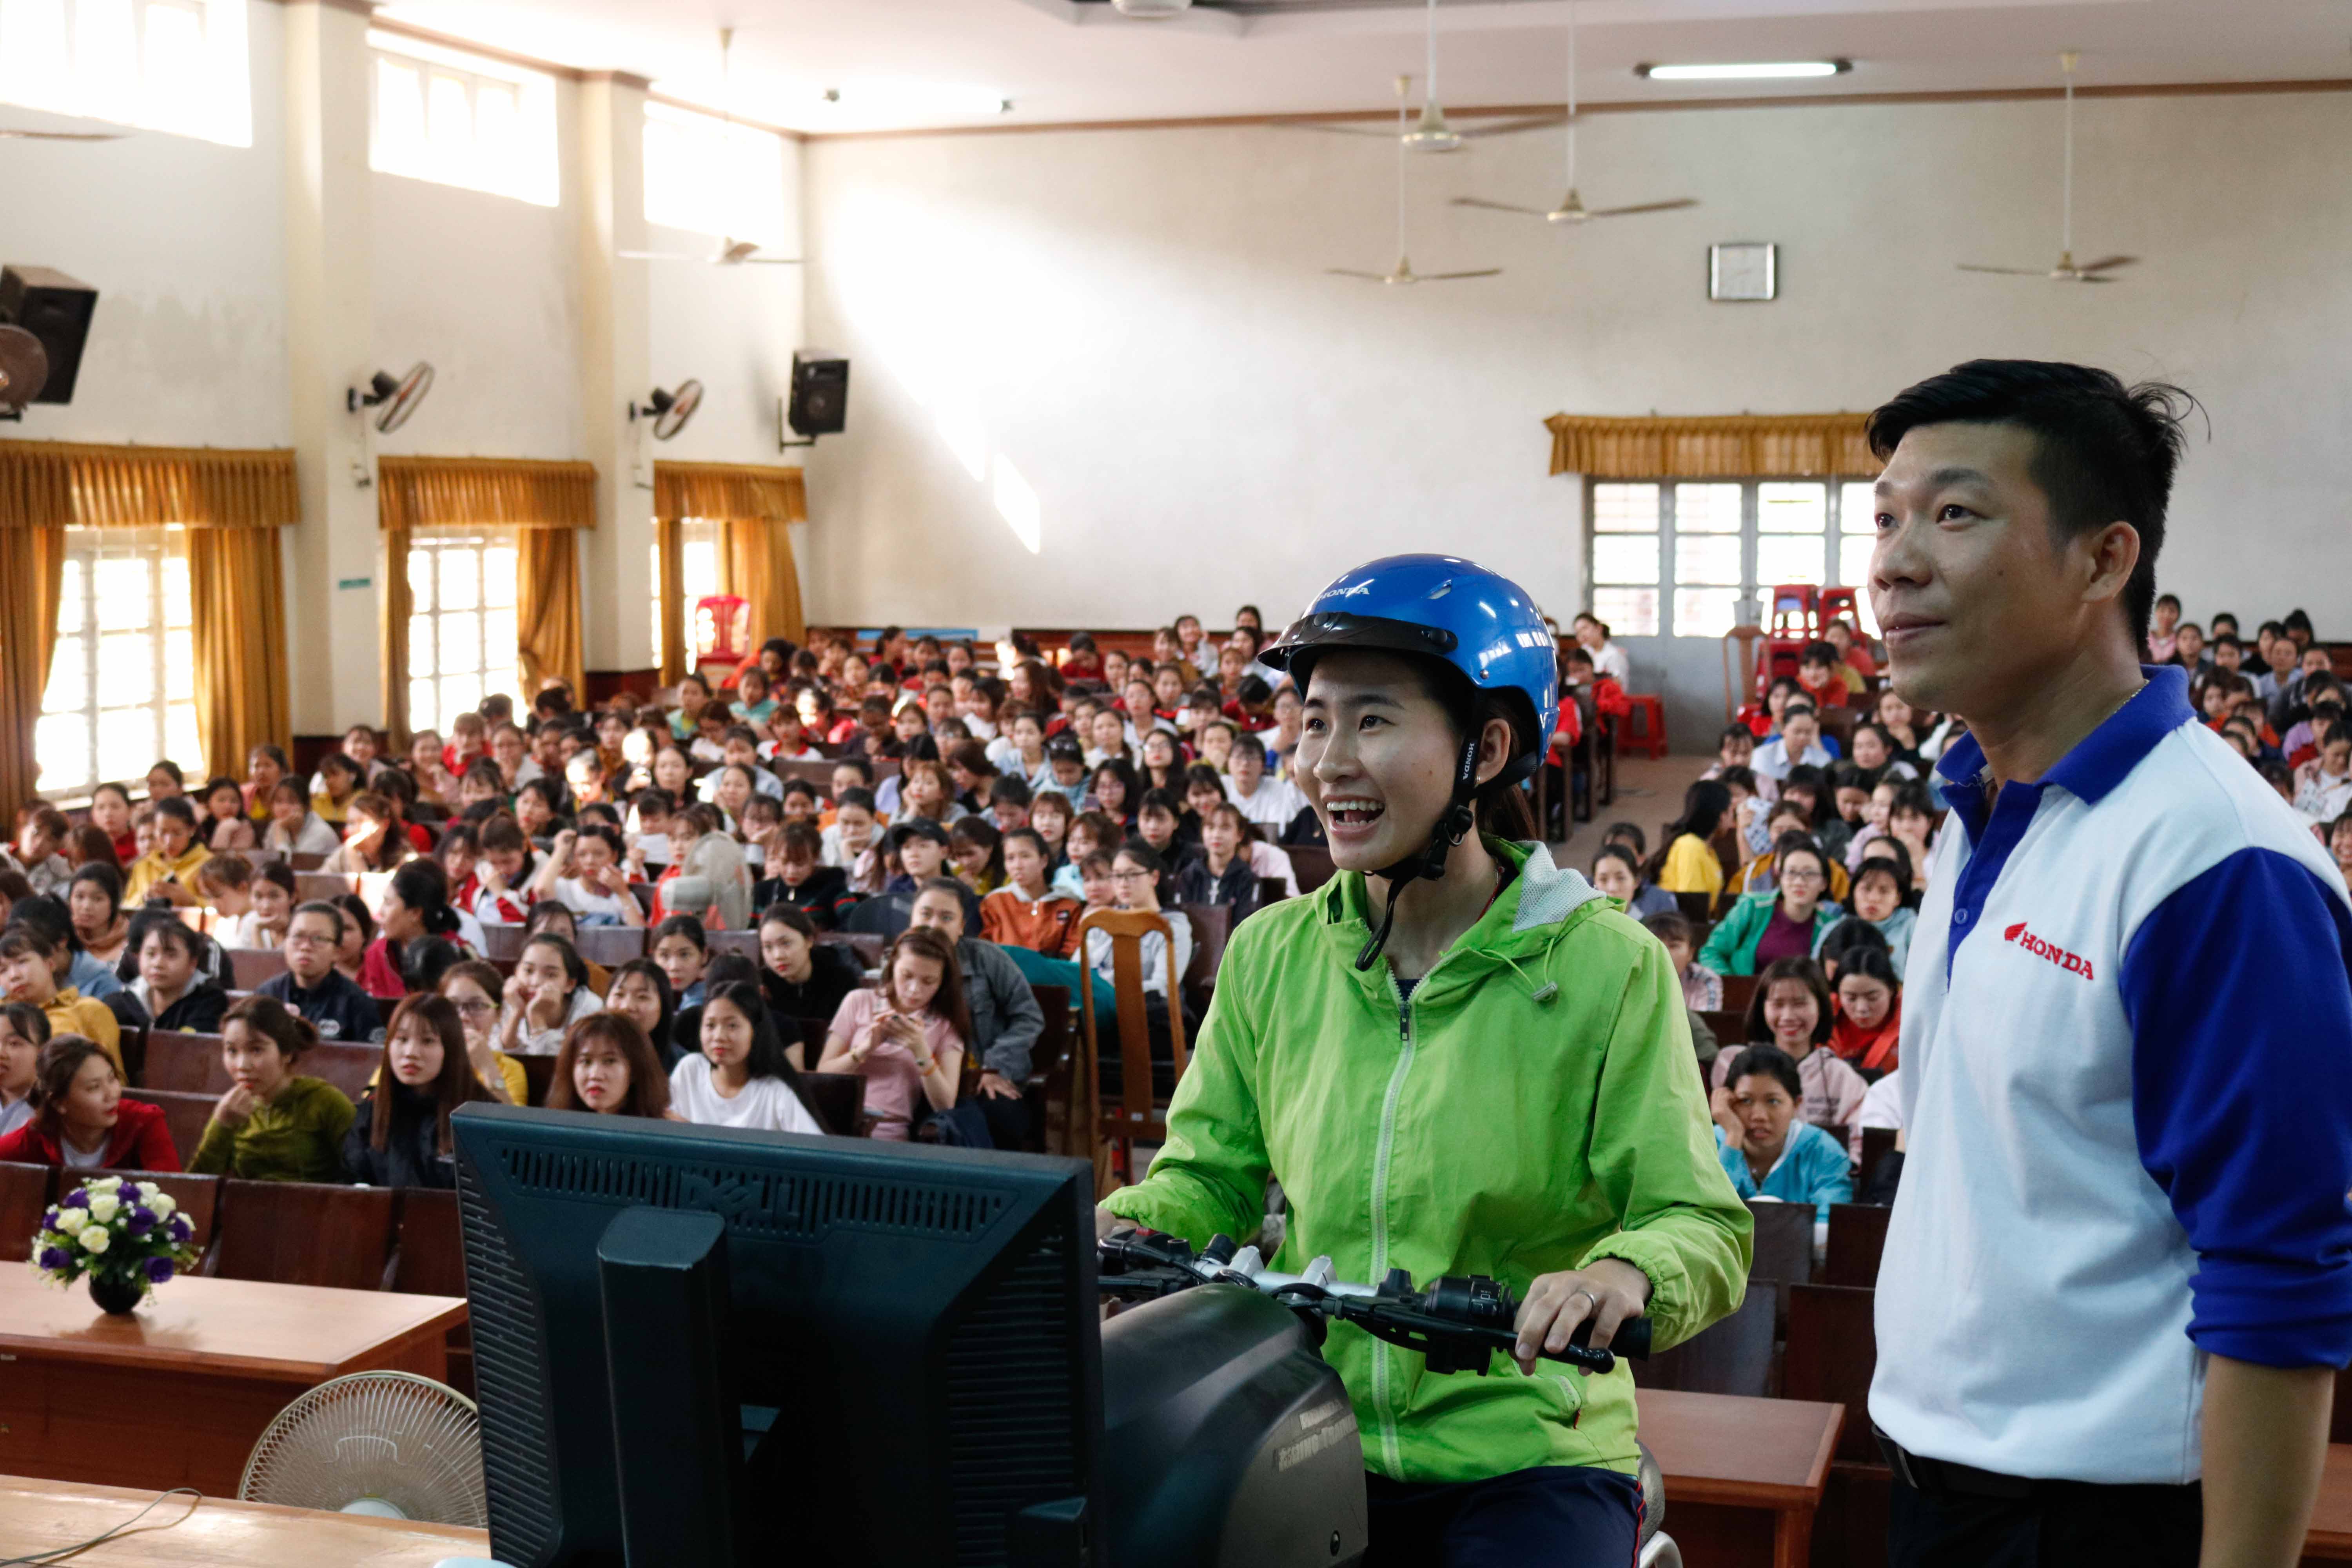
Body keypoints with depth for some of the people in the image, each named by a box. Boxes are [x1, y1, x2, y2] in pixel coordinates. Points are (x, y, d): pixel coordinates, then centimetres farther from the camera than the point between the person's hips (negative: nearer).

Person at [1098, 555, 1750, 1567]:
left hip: (1526, 1459, -3)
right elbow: (1209, 1172, 11)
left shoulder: (1603, 966, -5)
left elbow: (1705, 1225, -8)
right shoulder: (1270, 954, 6)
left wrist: (1627, 1271, -29)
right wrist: (1124, 1222, -9)